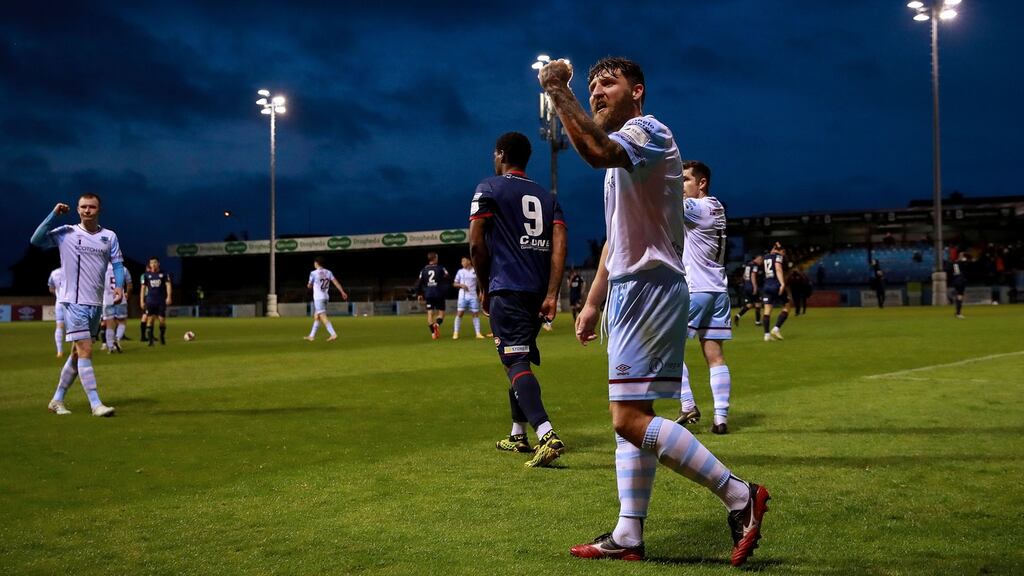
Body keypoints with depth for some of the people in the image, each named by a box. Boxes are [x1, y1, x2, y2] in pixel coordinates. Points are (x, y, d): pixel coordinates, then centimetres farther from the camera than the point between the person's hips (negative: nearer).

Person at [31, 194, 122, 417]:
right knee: (85, 350, -13)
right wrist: (54, 214, -14)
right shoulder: (65, 233, 0)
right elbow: (36, 240, -11)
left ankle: (57, 400, 24)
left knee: (77, 353, 11)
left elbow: (117, 263, 10)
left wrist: (119, 286, -8)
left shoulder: (109, 236, 9)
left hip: (96, 303, 5)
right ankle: (96, 404, -14)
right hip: (73, 301, -5)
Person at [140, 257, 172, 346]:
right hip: (150, 301, 1)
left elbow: (168, 285, -2)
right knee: (150, 319, -6)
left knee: (162, 320, -2)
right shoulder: (146, 275, 7)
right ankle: (150, 340, -2)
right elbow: (143, 288, 10)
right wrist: (141, 301, 5)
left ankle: (162, 337, 19)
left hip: (161, 301, -1)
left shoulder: (164, 274, 4)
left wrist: (168, 297, -15)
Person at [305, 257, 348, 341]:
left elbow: (309, 286, 1)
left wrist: (308, 285, 25)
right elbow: (336, 282, 1)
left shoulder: (313, 273, -9)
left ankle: (333, 334, -24)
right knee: (316, 316, 16)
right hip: (326, 297, 7)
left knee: (323, 317, -12)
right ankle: (312, 336, 21)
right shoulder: (328, 272, 7)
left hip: (318, 298, -7)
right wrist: (343, 292, 0)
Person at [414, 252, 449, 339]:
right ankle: (437, 324, -25)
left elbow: (419, 283, 8)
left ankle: (433, 332, -3)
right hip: (439, 294, -3)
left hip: (428, 294, 3)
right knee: (441, 312, 5)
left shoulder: (424, 270, 7)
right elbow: (447, 279, -10)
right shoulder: (440, 268, -3)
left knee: (430, 313, 5)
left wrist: (419, 294, 17)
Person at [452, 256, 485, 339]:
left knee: (476, 314, 1)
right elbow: (455, 284, 9)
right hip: (463, 296, 0)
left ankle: (478, 333, 5)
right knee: (459, 313, -5)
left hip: (473, 296, 0)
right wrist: (461, 285, -11)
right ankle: (455, 333, 1)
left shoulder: (475, 271, 4)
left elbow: (479, 283, 9)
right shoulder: (460, 272, 6)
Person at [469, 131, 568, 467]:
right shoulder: (546, 197, 19)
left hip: (506, 289, -6)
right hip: (539, 289, 6)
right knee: (520, 359, 20)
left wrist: (485, 287, 7)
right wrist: (551, 295, -1)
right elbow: (559, 245, 4)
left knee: (516, 362, -13)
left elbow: (476, 244, -5)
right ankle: (518, 435, 28)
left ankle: (546, 435, -31)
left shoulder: (488, 189, 3)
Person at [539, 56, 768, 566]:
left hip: (650, 290, -10)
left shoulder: (647, 131, -8)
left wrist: (558, 91, -25)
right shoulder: (619, 152, 23)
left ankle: (738, 495, -9)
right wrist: (593, 302, 22)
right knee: (629, 418, 9)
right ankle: (628, 536, 12)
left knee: (630, 418, -15)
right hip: (628, 294, 10)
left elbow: (596, 152, -33)